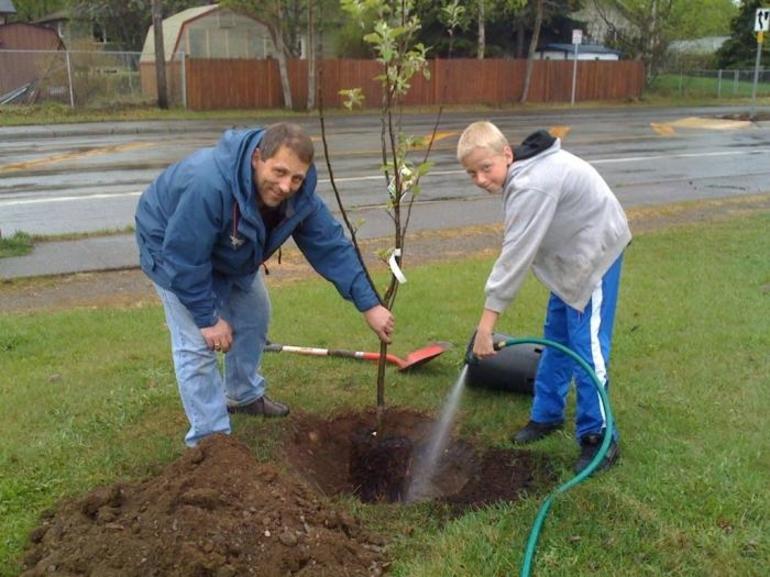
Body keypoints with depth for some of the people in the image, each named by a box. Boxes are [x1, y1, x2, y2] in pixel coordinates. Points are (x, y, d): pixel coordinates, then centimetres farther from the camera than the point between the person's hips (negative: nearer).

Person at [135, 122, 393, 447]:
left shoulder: (299, 195, -24)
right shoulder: (208, 185, -45)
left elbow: (331, 246, -17)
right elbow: (185, 259, -37)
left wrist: (369, 305, -20)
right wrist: (208, 318, -27)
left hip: (229, 254, 7)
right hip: (174, 248, -6)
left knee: (254, 316, 14)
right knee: (197, 342, -13)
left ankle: (245, 395, 37)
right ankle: (209, 439, -3)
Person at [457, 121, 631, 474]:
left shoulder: (531, 186, -32)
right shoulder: (525, 169, -2)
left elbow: (515, 258, -33)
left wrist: (486, 324, -31)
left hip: (594, 253, -10)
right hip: (571, 253, 10)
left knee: (586, 347, -9)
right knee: (556, 338, 17)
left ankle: (598, 437, 3)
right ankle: (547, 414, 31)